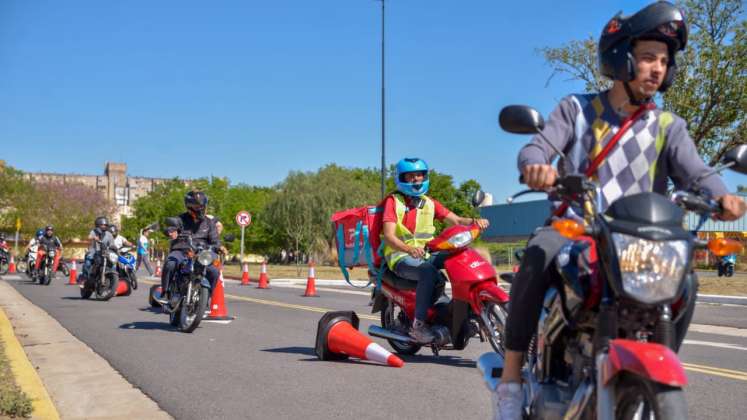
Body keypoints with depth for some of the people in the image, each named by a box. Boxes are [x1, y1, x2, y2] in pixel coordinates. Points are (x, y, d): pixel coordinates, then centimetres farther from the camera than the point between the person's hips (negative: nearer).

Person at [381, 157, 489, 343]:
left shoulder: (430, 203, 15)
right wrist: (410, 249, -33)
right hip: (401, 257, -6)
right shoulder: (393, 201, -2)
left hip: (426, 254, 6)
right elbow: (388, 236, -14)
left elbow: (456, 220, 6)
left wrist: (474, 221, -16)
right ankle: (418, 324, -29)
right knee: (429, 273, -35)